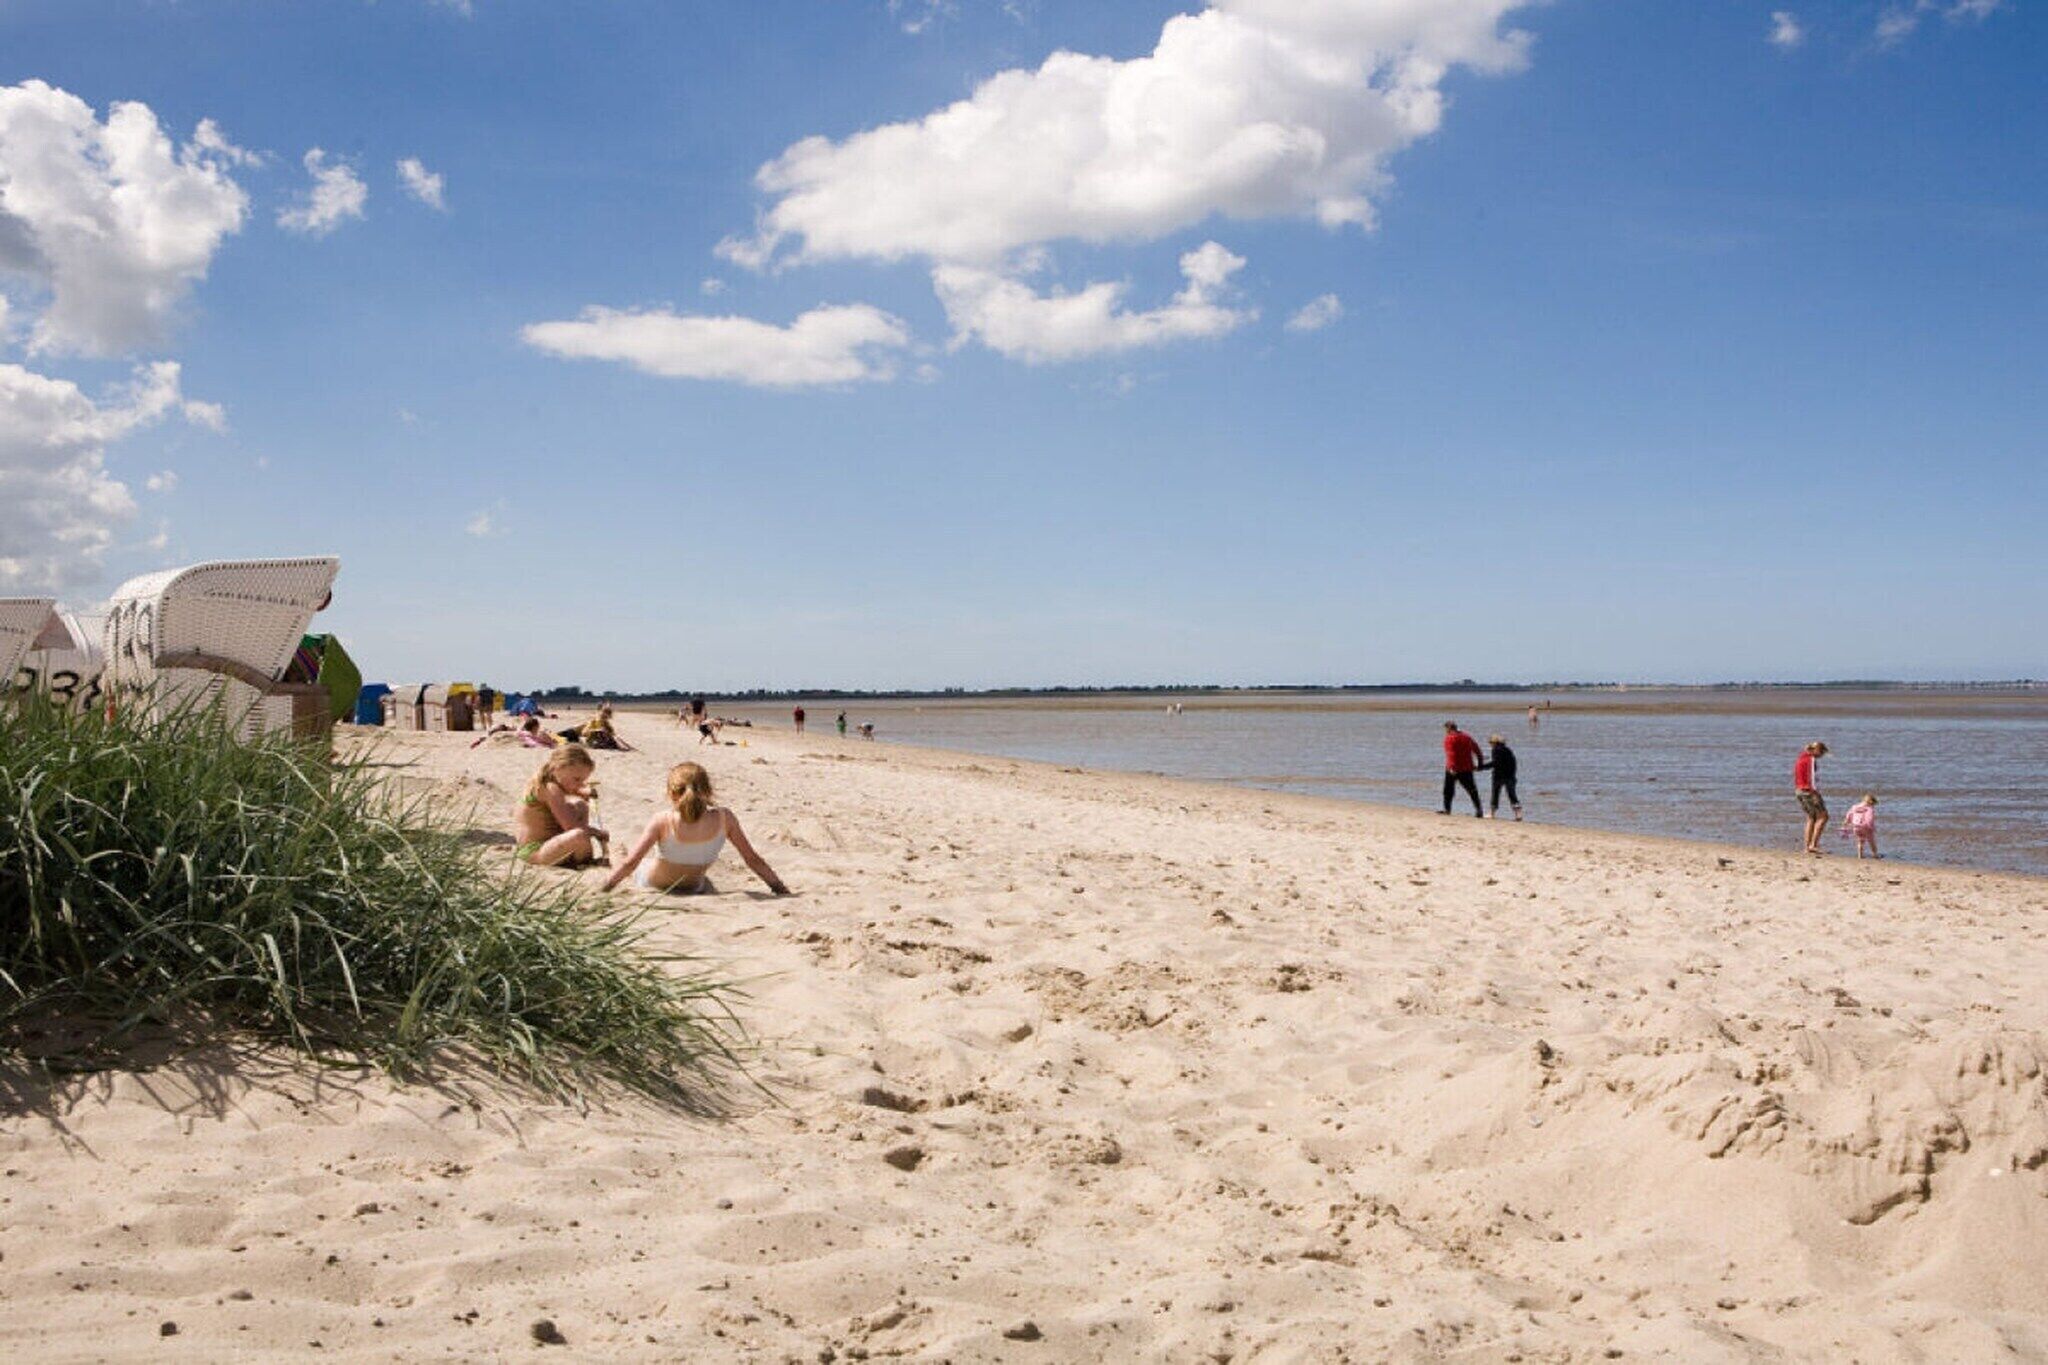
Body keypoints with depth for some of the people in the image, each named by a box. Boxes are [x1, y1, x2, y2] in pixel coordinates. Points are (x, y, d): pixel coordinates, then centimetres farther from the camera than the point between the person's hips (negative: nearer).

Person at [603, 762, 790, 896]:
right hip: (693, 890, 2)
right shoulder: (723, 819, -26)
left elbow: (630, 863, -29)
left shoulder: (662, 822, -30)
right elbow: (752, 859, -20)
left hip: (651, 884, -2)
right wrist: (781, 888, -10)